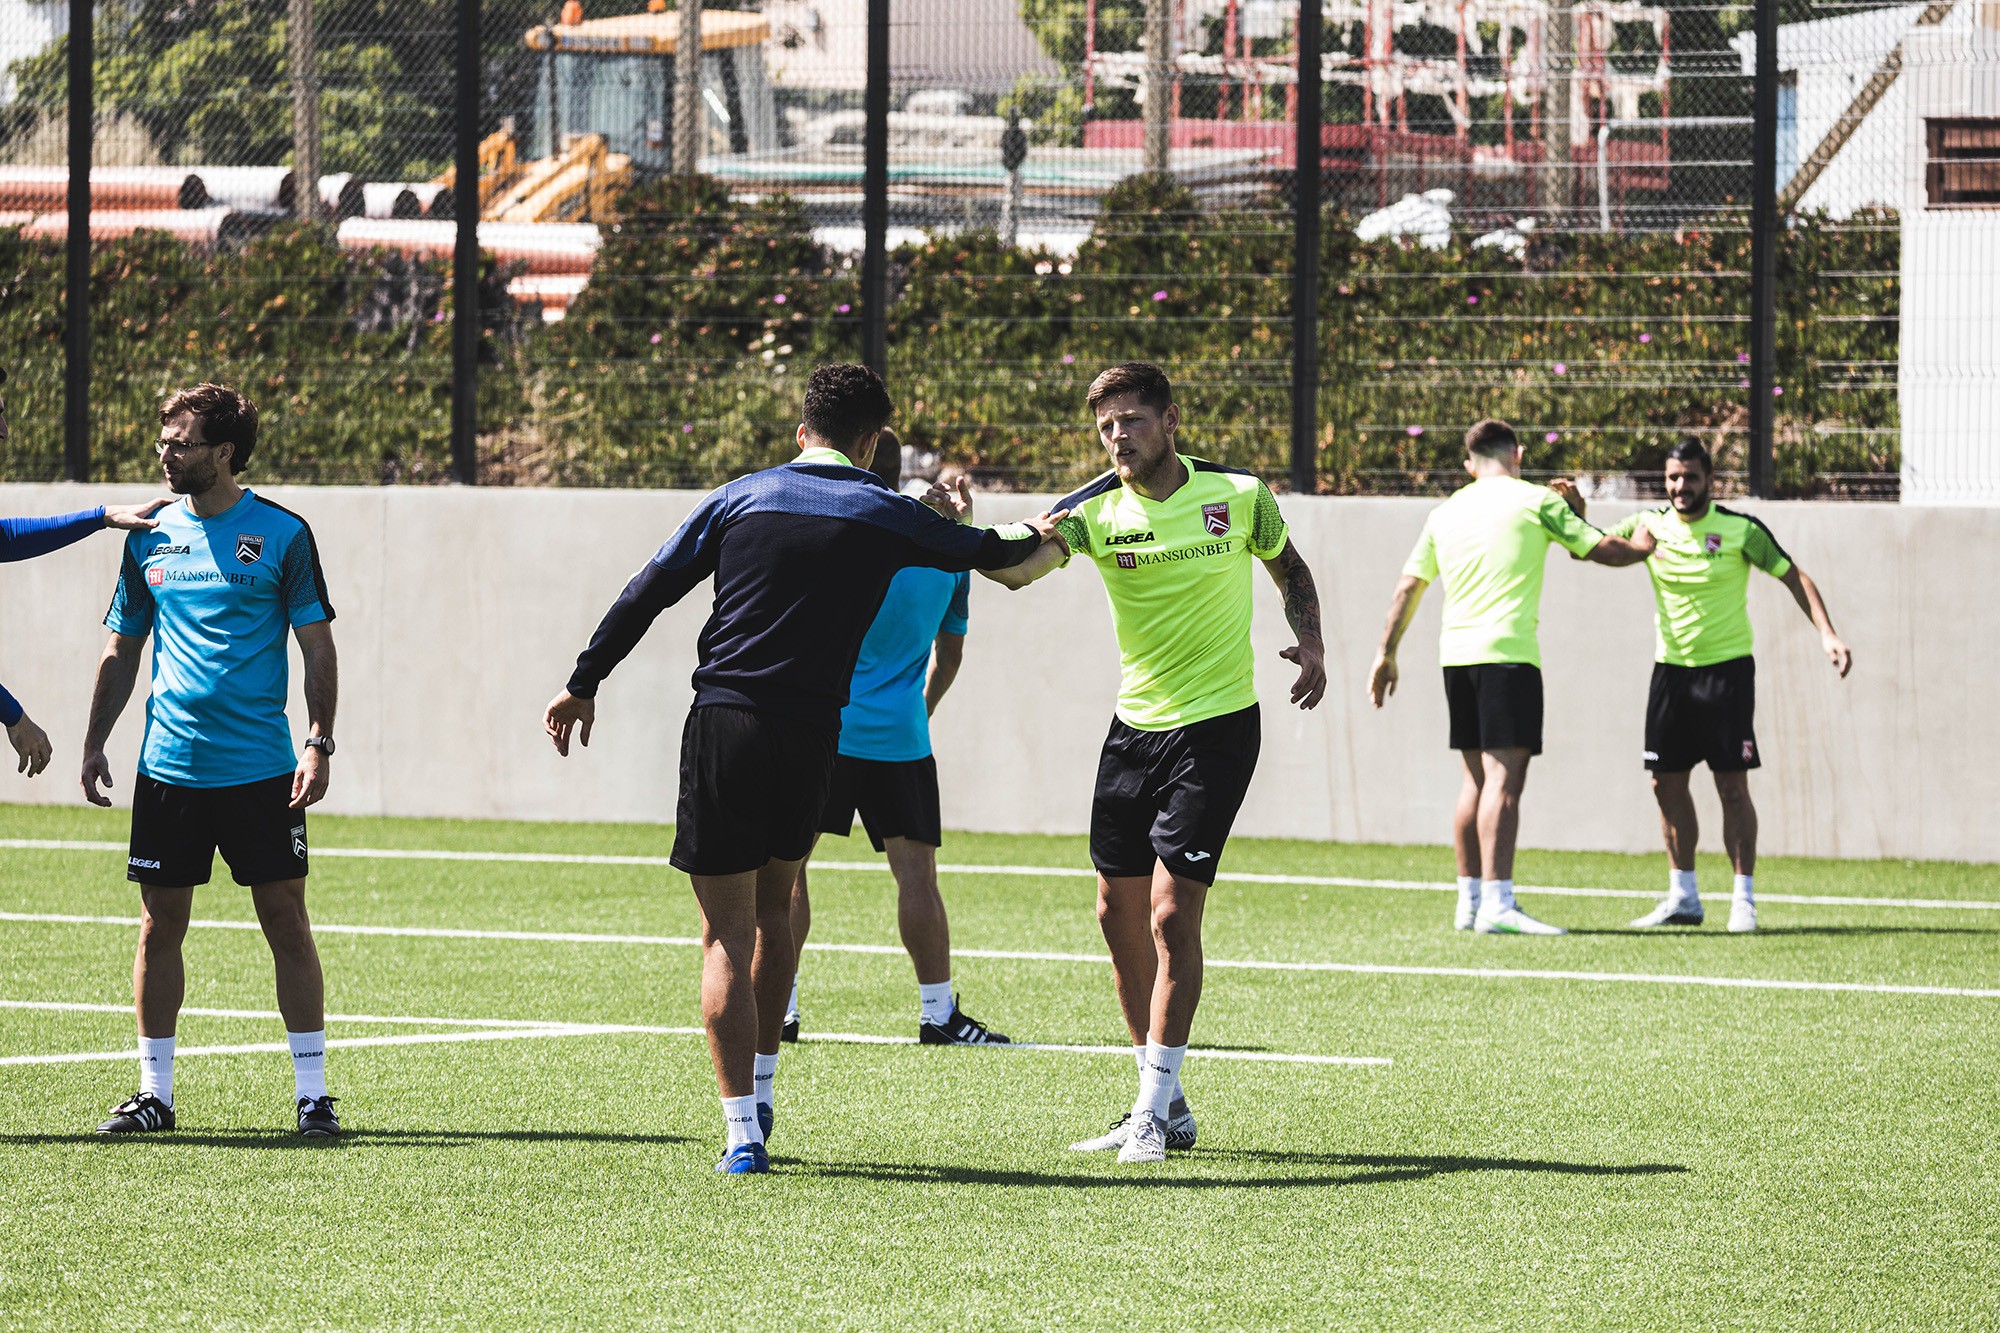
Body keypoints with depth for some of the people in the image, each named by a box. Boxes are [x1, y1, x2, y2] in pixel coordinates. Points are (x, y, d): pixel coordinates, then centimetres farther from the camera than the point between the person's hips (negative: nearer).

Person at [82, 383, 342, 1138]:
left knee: (285, 921, -2)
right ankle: (154, 1091, 12)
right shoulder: (150, 538, 8)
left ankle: (312, 1091, 4)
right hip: (168, 766, 3)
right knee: (159, 927, 4)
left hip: (262, 770, -3)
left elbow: (317, 649, 0)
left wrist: (320, 745, -9)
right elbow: (122, 652, 16)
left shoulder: (281, 534, -2)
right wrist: (94, 744, 10)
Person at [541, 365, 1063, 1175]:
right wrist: (1033, 536, 44)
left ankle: (743, 1132, -7)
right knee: (774, 906, 23)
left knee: (729, 933, 1)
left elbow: (647, 592, 4)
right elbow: (985, 552, 21)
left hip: (724, 727, -1)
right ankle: (759, 1098, 26)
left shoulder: (744, 496, 5)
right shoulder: (884, 515, 5)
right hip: (812, 736, 1)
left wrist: (584, 685, 13)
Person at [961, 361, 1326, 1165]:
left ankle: (1155, 1113, -6)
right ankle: (1164, 1104, 18)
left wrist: (1309, 643, -4)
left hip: (1217, 728, -4)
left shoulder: (1238, 495, -5)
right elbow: (1019, 567, -23)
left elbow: (1290, 568, 13)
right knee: (1119, 911, 5)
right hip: (1134, 728, 4)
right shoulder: (1096, 511, -5)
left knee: (1171, 912, -11)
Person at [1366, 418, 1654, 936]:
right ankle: (1497, 905, -21)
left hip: (1456, 654, 6)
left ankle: (1469, 901, 16)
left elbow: (1407, 586, 18)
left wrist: (1387, 654, 26)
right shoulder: (1535, 500, -1)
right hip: (1507, 651, -6)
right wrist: (1641, 547, 25)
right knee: (1504, 778, -12)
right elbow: (1602, 550, 3)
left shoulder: (1445, 513, 14)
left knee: (1477, 778, 14)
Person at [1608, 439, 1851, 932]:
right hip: (1671, 668, 4)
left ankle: (1744, 900, -1)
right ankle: (1683, 897, 16)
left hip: (1727, 667, -4)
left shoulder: (1740, 529, -8)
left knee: (1733, 785, -7)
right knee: (1667, 783, 5)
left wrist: (1827, 633, -14)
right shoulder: (1652, 525, 2)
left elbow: (1795, 577, -4)